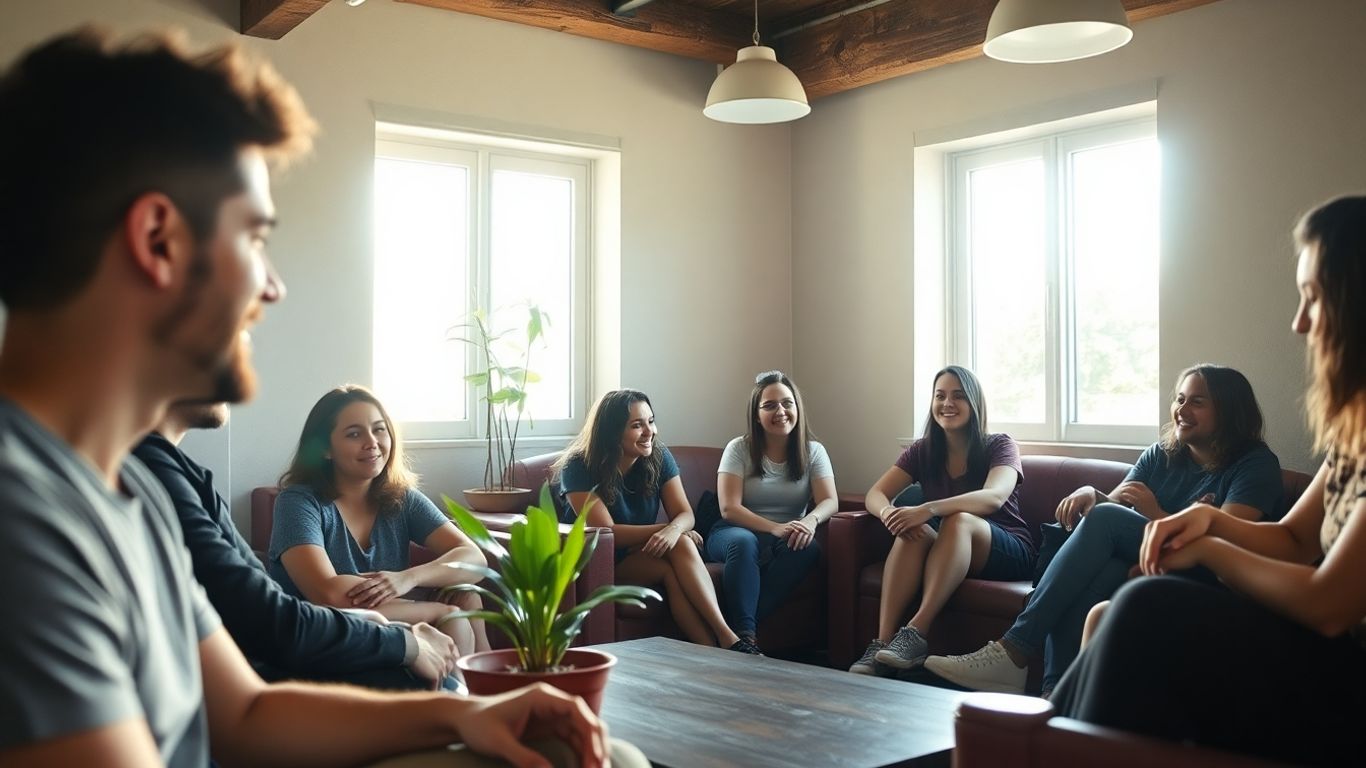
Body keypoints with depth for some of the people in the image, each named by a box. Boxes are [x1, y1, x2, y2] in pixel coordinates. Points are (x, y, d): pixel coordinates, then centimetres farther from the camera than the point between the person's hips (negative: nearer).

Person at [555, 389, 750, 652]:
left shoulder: (659, 458, -2)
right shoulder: (578, 468, -15)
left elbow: (685, 514, -8)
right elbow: (606, 532, -20)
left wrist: (674, 530, -32)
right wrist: (665, 528, -22)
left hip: (644, 554, 4)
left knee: (682, 545, -32)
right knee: (672, 569, -32)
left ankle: (725, 636, -40)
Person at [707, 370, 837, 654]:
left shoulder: (813, 451, 4)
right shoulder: (739, 449, -3)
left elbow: (830, 501, -9)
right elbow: (729, 508, -13)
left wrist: (811, 520, -34)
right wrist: (774, 528, -28)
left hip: (786, 539, 2)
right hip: (737, 532, -2)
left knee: (809, 547, -32)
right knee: (743, 541, -37)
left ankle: (745, 626, -30)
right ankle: (744, 634, -37)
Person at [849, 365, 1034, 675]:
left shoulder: (1000, 446, -3)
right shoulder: (922, 451, 8)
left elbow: (994, 497, -24)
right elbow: (875, 496, -1)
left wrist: (928, 509, -40)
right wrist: (888, 513, -28)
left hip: (1008, 554, -3)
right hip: (945, 555, 3)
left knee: (959, 520, -35)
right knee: (912, 530, -31)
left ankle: (916, 634, -45)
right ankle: (882, 642, -40)